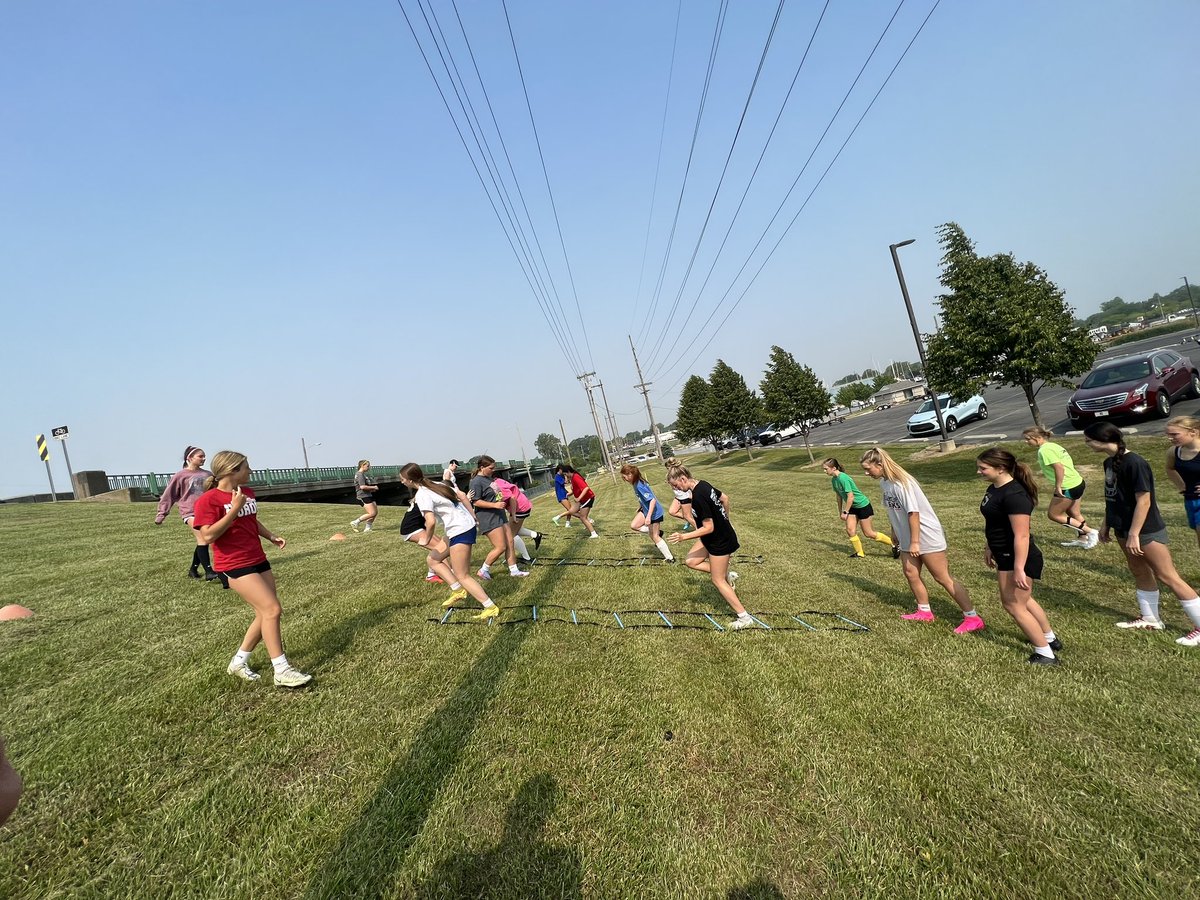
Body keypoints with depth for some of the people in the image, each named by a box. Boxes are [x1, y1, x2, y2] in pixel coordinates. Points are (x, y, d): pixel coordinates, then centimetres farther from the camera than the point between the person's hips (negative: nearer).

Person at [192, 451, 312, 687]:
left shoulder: (247, 493, 8)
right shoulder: (208, 500, -14)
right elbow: (208, 536, -22)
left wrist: (272, 537, 11)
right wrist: (235, 509, -24)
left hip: (258, 560, 8)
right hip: (235, 566, -8)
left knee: (266, 613, 9)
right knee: (272, 610, -13)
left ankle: (239, 661, 28)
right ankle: (281, 672, -5)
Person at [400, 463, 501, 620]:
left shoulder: (421, 495, -14)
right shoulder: (436, 484, 12)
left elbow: (431, 521, -26)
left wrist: (426, 540, -7)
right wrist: (473, 519, 21)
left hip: (460, 531, -10)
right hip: (468, 525, 10)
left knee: (462, 577, 0)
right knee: (432, 560, 18)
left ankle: (491, 608, 2)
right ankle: (458, 590, 15)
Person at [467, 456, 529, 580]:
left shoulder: (488, 478, 13)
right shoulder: (476, 482, -15)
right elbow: (476, 502, -20)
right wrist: (495, 505, -24)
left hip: (499, 516, 9)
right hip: (488, 519, -9)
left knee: (510, 543, 8)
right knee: (501, 547, -8)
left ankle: (514, 570, 17)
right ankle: (483, 571, 7)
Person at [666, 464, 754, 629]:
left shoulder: (698, 497, -30)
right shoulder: (702, 484, -2)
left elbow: (708, 528, -27)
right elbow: (724, 499, 12)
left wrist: (684, 537, -21)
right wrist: (725, 521, 24)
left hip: (721, 541, -9)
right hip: (723, 532, 9)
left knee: (717, 580, 4)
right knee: (690, 561, 11)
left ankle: (744, 618, 15)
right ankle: (727, 575, 20)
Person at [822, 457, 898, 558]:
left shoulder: (843, 478, -29)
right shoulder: (834, 480, -2)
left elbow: (851, 497, -27)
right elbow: (839, 496, 8)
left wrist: (845, 512, -21)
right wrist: (840, 512, 11)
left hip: (863, 505, -8)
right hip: (853, 507, 8)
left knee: (869, 533, 0)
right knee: (850, 530, -1)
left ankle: (894, 545, 18)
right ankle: (860, 554, 12)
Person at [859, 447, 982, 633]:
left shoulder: (901, 483, -26)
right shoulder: (884, 482, 1)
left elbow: (913, 512, -26)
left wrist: (915, 542, -22)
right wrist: (895, 531, 19)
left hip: (926, 536, -8)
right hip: (907, 538, 8)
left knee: (943, 578, -1)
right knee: (911, 573, 12)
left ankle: (973, 617, 9)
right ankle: (925, 612, 28)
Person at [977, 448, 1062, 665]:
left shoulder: (1014, 495, -27)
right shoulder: (993, 489, 3)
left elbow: (1022, 535, -28)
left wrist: (1019, 569, -27)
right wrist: (988, 548, 21)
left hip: (1018, 559, -10)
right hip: (1005, 556, 10)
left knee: (1014, 605, 1)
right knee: (1023, 600, 25)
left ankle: (1046, 654, 15)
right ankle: (1051, 638, 43)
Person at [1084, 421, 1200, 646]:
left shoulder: (1134, 463, -23)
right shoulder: (1109, 462, 3)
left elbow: (1144, 501, -23)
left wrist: (1134, 534, -23)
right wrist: (1106, 525, 18)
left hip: (1146, 531, -9)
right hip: (1124, 529, 9)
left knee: (1167, 577, -1)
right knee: (1140, 573, 18)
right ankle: (1150, 619, 31)